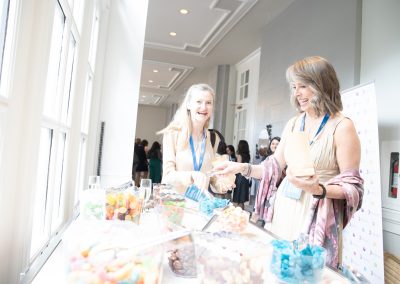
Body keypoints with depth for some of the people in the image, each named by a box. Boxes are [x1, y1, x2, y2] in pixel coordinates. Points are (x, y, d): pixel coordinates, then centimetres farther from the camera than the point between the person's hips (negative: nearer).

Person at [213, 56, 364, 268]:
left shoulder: (342, 127, -10)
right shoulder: (293, 124, 6)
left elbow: (352, 186, -9)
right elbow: (274, 167, 9)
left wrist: (318, 189, -26)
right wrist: (242, 167, -4)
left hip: (316, 217, -5)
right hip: (283, 211, 5)